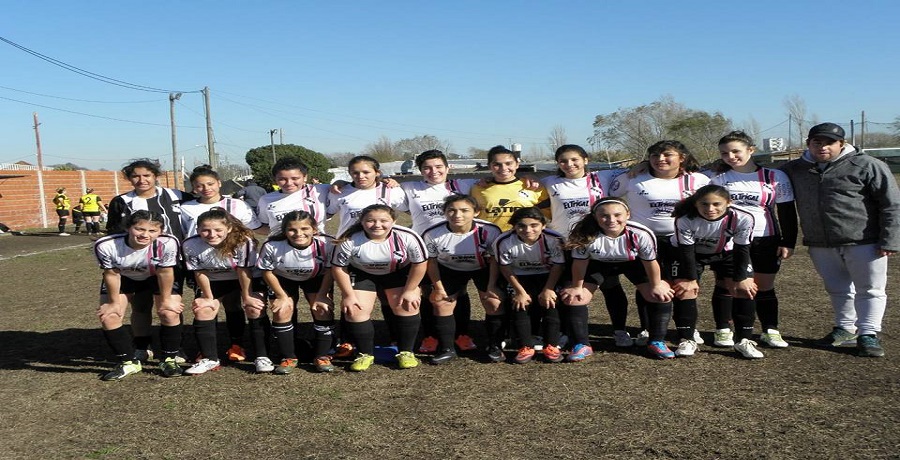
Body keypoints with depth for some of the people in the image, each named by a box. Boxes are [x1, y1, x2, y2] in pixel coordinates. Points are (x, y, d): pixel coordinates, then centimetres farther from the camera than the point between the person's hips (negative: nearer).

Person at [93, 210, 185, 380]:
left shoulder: (168, 243, -39)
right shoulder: (106, 245, -35)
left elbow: (164, 272, -23)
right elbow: (111, 274, -18)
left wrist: (165, 300, -13)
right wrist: (115, 302, -8)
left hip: (157, 277, -1)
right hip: (123, 277, 1)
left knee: (170, 313, -15)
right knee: (108, 317, -8)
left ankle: (168, 360, 7)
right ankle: (129, 362, 10)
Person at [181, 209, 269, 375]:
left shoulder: (243, 242, -34)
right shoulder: (190, 245, -25)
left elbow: (243, 271, -24)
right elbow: (200, 273, -14)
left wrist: (246, 297, -15)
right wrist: (209, 298, -7)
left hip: (247, 280, -3)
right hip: (213, 282, 3)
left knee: (255, 309, -19)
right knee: (202, 310, -12)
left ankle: (262, 356, -9)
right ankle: (209, 359, 1)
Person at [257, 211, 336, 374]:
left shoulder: (326, 244, -33)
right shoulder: (272, 246, -34)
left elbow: (330, 271, -16)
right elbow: (267, 272, -16)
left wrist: (321, 296, -15)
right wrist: (282, 297, -11)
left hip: (317, 278, 0)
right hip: (283, 279, 0)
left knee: (323, 309, -14)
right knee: (282, 311, -13)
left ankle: (322, 356, 1)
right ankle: (288, 358, 3)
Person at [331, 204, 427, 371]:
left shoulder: (407, 237, -29)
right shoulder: (350, 240, -29)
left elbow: (419, 264, -15)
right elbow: (338, 267, -16)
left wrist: (410, 291, -12)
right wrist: (348, 295, -13)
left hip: (399, 273, 0)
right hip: (362, 274, 0)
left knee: (407, 307, -11)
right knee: (355, 310, -10)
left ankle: (406, 352, 6)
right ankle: (365, 354, 7)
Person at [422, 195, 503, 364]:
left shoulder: (489, 230, -31)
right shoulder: (432, 234, -29)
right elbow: (431, 261, -11)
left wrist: (491, 287, -15)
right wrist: (438, 288, -8)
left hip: (483, 268, -1)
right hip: (449, 270, 1)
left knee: (494, 303, -9)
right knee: (442, 304, -4)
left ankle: (495, 347, 10)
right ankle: (446, 349, 12)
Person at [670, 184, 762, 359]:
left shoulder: (743, 218, -32)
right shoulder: (685, 220, -36)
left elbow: (742, 249, -19)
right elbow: (686, 250, -24)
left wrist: (740, 279, -14)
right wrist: (691, 279, -19)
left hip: (726, 252, 2)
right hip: (691, 253, -1)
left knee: (746, 290, -7)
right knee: (685, 290, -14)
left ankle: (744, 341, 5)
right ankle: (686, 341, -3)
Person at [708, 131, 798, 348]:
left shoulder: (775, 177, 0)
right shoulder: (717, 177, 2)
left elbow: (787, 213, 4)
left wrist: (788, 243, 0)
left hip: (765, 242, 0)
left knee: (764, 287, 7)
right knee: (725, 285, 2)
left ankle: (770, 330, 18)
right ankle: (723, 330, 12)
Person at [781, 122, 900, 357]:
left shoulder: (867, 166, -7)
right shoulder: (794, 169, 6)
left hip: (863, 243, -4)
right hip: (820, 246, 4)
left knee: (870, 290, 3)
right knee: (837, 289, 16)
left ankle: (868, 334, 11)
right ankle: (845, 328, 31)